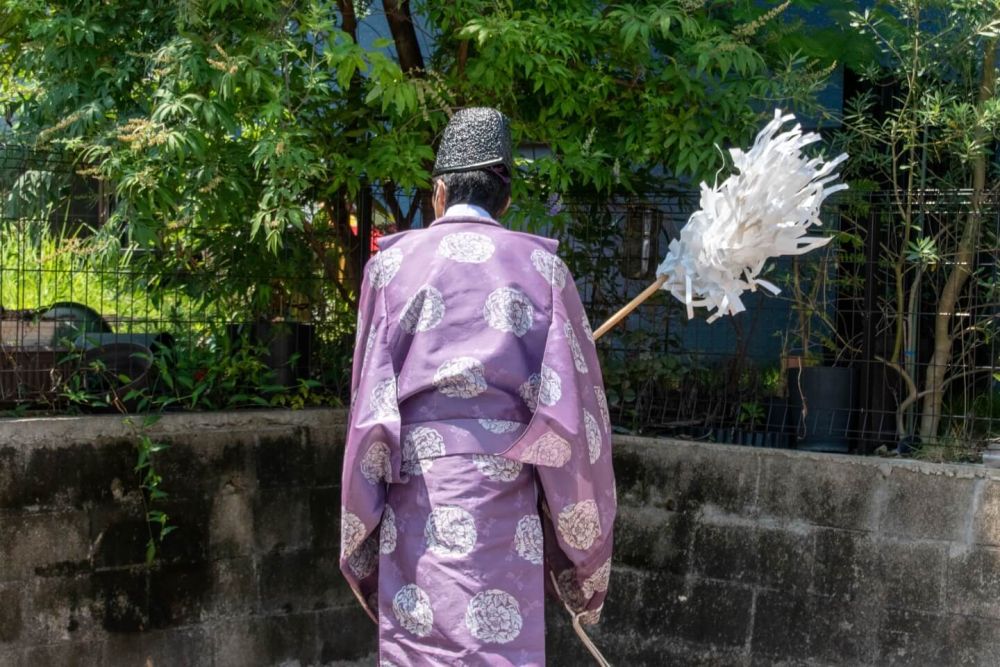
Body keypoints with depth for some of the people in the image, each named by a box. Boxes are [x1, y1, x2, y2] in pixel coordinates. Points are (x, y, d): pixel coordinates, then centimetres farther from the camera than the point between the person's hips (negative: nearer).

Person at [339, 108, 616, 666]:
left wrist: (362, 534, 11)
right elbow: (578, 398, 2)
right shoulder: (540, 266, 5)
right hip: (504, 485, 0)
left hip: (413, 483, 0)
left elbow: (369, 403, 4)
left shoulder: (393, 262, 6)